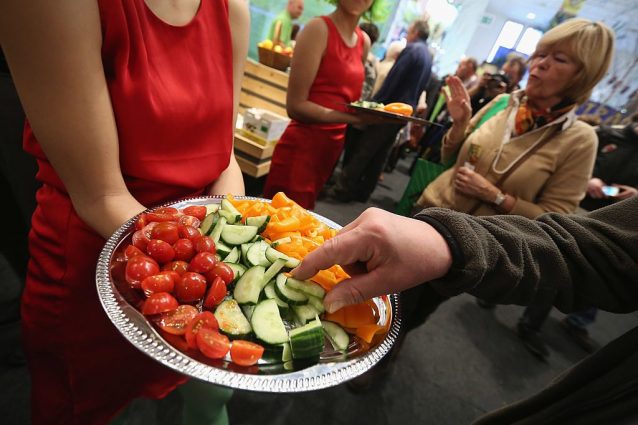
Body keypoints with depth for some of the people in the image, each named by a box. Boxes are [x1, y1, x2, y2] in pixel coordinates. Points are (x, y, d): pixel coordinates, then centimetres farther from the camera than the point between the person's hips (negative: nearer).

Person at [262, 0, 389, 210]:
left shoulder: (364, 42, 12)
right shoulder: (319, 29, -9)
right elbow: (296, 105, -15)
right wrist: (351, 117, -25)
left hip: (332, 149, 7)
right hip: (300, 149, -7)